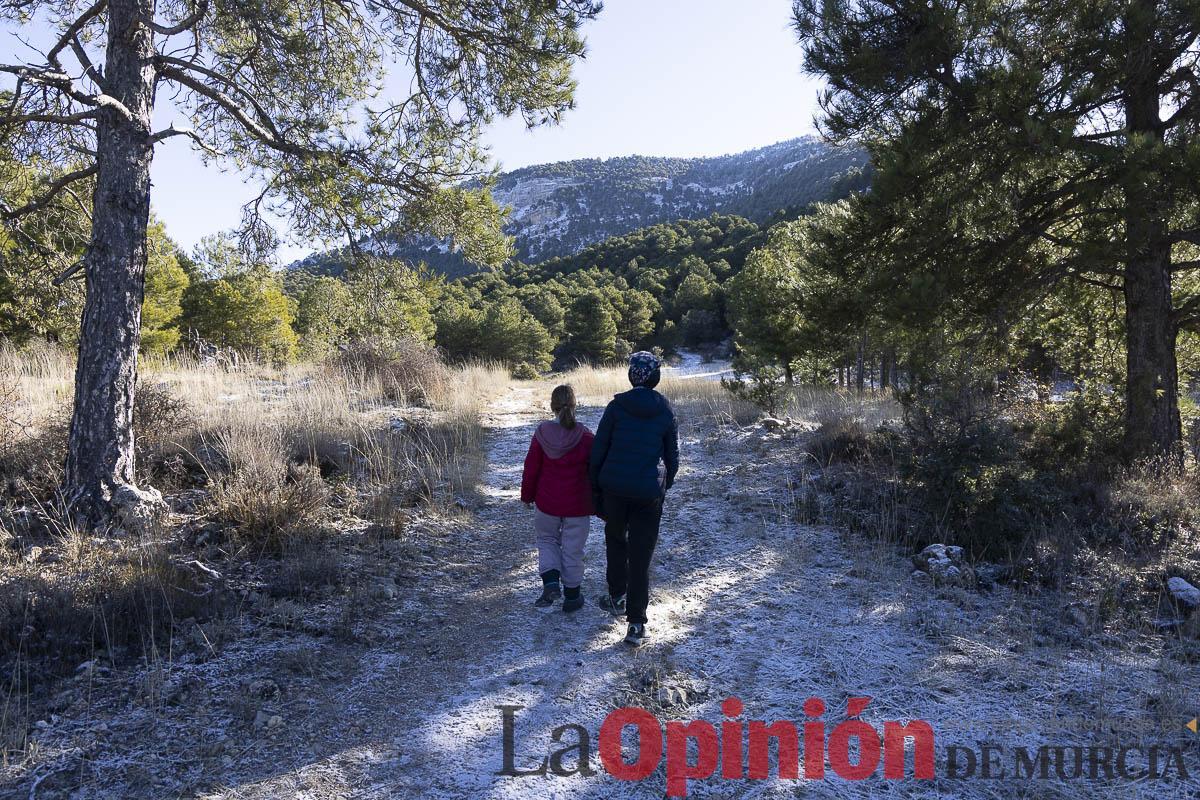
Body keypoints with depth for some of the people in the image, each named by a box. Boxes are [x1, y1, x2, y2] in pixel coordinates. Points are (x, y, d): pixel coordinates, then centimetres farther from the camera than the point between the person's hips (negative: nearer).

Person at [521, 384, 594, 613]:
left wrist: (527, 495, 13)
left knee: (546, 539, 22)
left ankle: (551, 582, 2)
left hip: (547, 502, 1)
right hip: (578, 505, -1)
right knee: (572, 549, 11)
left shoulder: (541, 433, -9)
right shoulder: (585, 436, -10)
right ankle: (572, 596, 21)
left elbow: (531, 468, -2)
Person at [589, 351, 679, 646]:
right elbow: (672, 456, 8)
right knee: (641, 556, 3)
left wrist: (594, 486, 6)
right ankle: (636, 624, 2)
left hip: (614, 487, 0)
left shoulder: (616, 406, -5)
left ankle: (618, 598, 34)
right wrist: (664, 486, 21)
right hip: (649, 493, 0)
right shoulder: (666, 411, 1)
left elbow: (598, 450, -3)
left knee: (615, 539, 25)